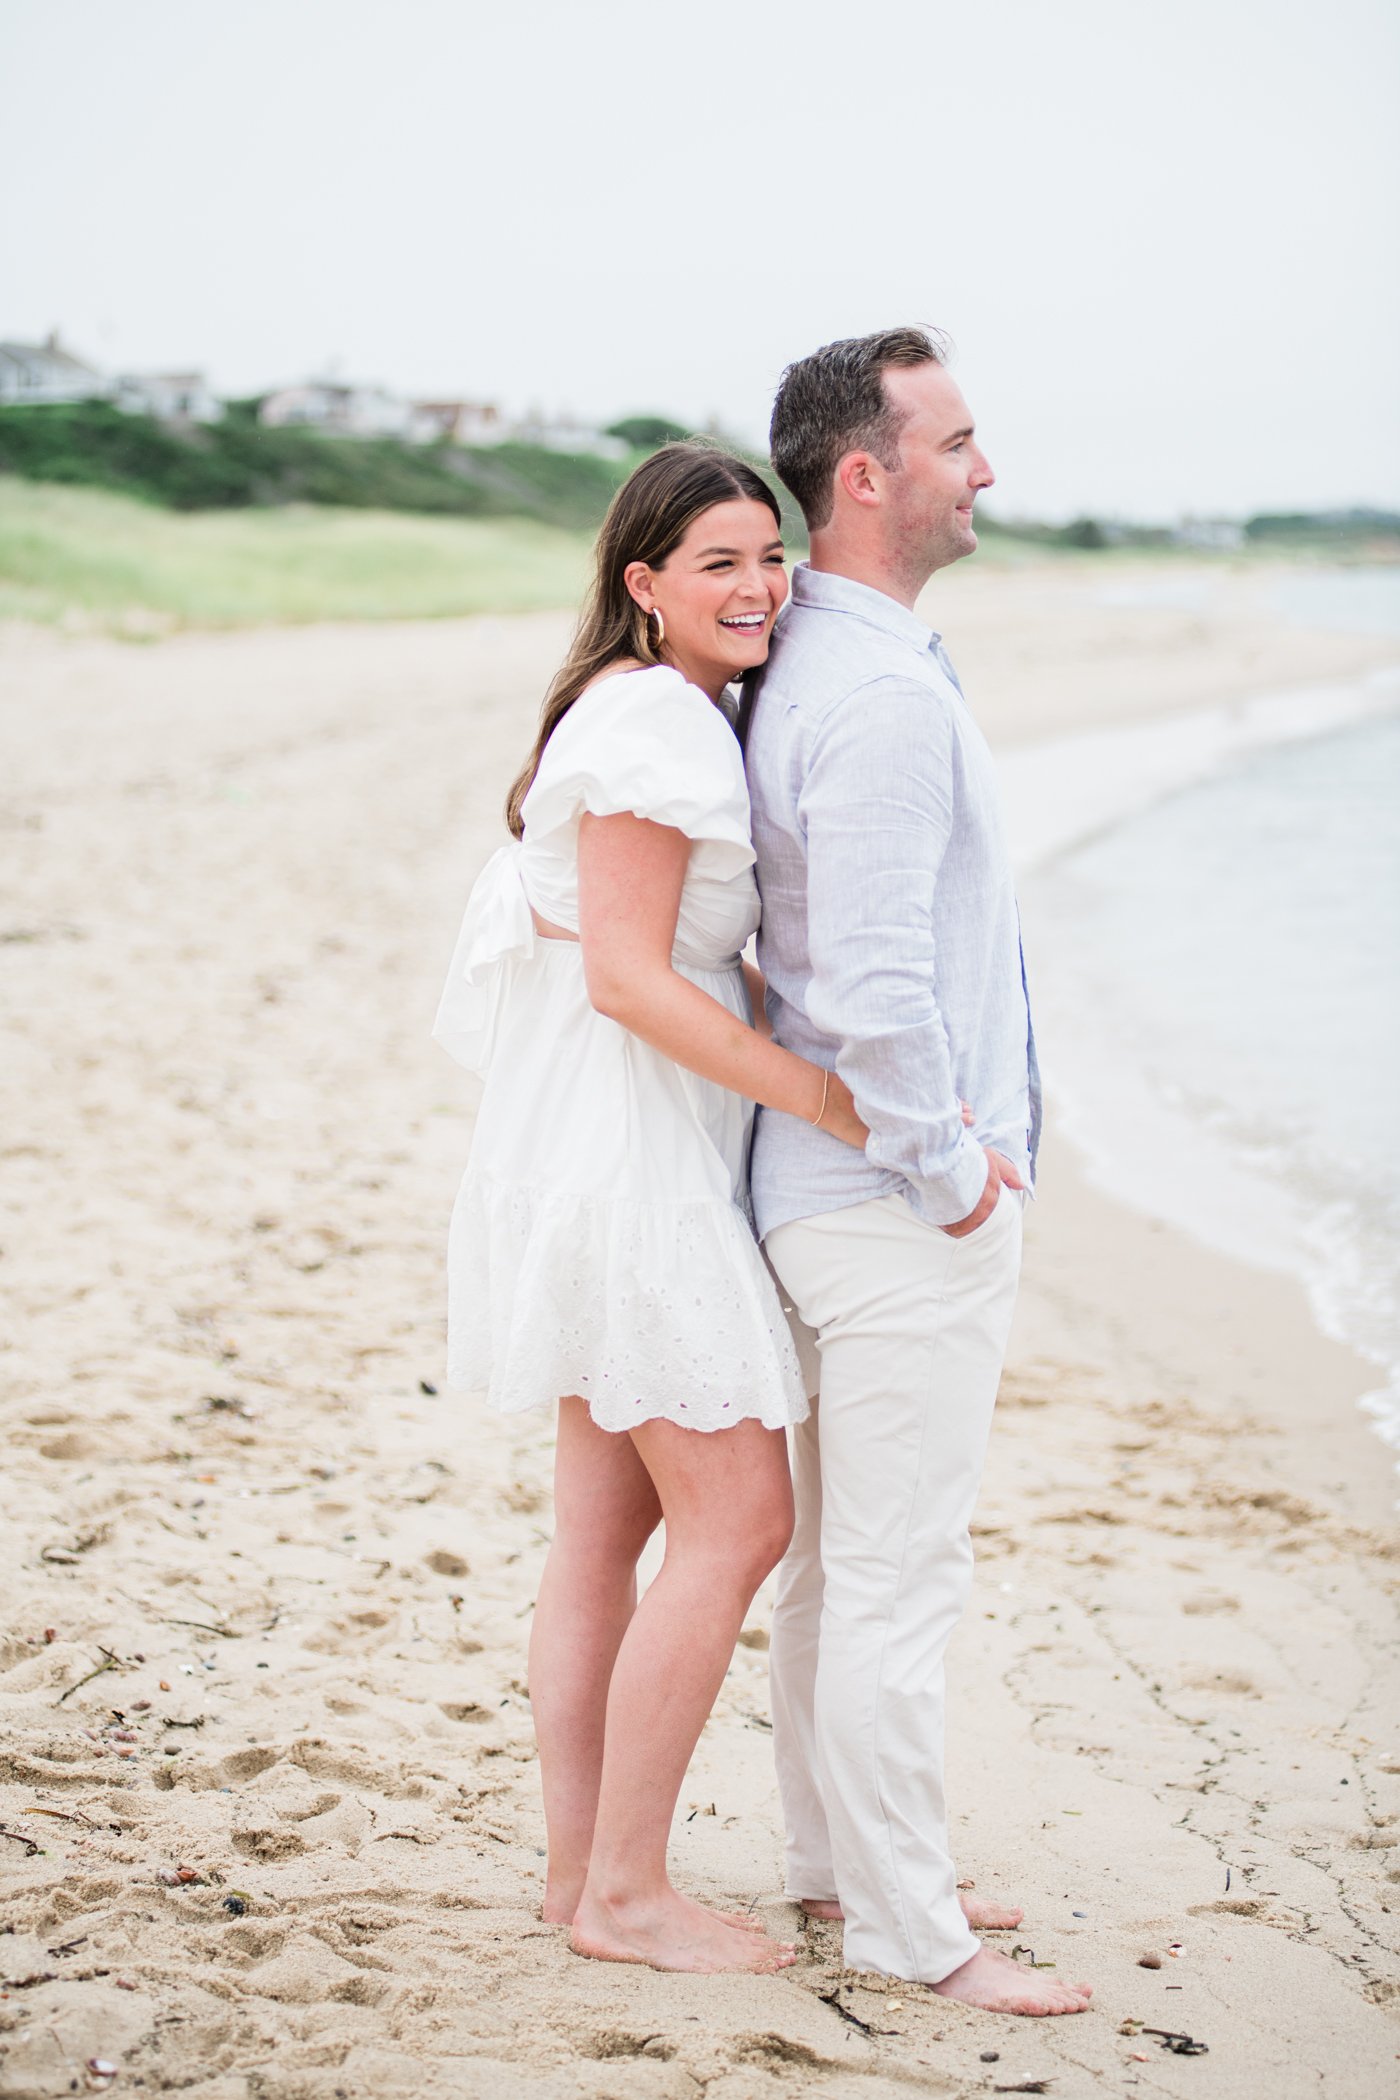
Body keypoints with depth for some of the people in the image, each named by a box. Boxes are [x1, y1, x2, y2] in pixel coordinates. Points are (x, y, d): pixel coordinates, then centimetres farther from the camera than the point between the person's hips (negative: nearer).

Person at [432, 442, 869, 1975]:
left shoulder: (662, 712, 17)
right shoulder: (658, 717, -16)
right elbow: (629, 980, -22)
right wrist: (838, 1102, -21)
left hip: (618, 1147, 10)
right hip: (629, 1145, -10)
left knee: (608, 1522, 12)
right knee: (739, 1519, -5)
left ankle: (579, 1870, 19)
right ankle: (626, 1893, 3)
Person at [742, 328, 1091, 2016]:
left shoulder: (801, 665, 11)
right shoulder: (880, 694, -21)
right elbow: (874, 982, -28)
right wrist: (945, 1170, -17)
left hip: (834, 1178, 10)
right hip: (903, 1205, -10)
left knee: (838, 1552, 17)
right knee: (897, 1573, -1)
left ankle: (842, 1864, 30)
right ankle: (905, 1930, 9)